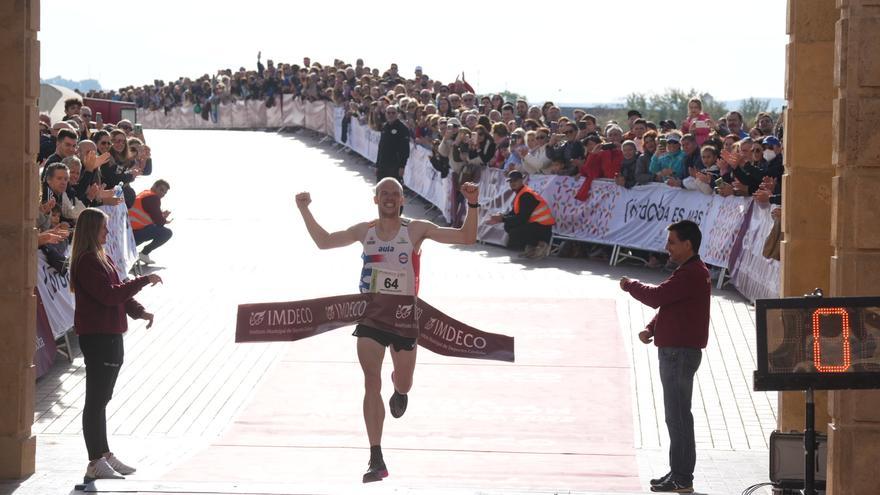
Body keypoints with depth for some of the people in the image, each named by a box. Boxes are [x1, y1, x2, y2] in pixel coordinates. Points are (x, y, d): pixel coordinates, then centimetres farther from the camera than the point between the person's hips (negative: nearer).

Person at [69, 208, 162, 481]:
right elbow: (110, 294, -24)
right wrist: (144, 281, -18)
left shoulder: (102, 258, 16)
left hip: (110, 335, 10)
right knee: (96, 400, -5)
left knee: (101, 399, 18)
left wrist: (139, 311, 3)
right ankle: (96, 463, -2)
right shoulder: (87, 262, -16)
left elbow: (119, 291, 19)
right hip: (96, 337, -10)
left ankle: (104, 454, 27)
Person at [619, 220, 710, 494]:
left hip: (680, 354, -11)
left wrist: (630, 286, -4)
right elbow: (666, 305, 21)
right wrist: (651, 329, 5)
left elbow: (657, 296, -22)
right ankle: (679, 473, 22)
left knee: (678, 415, -8)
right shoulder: (689, 272, 19)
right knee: (677, 414, 15)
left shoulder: (692, 274, -17)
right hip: (674, 351, 11)